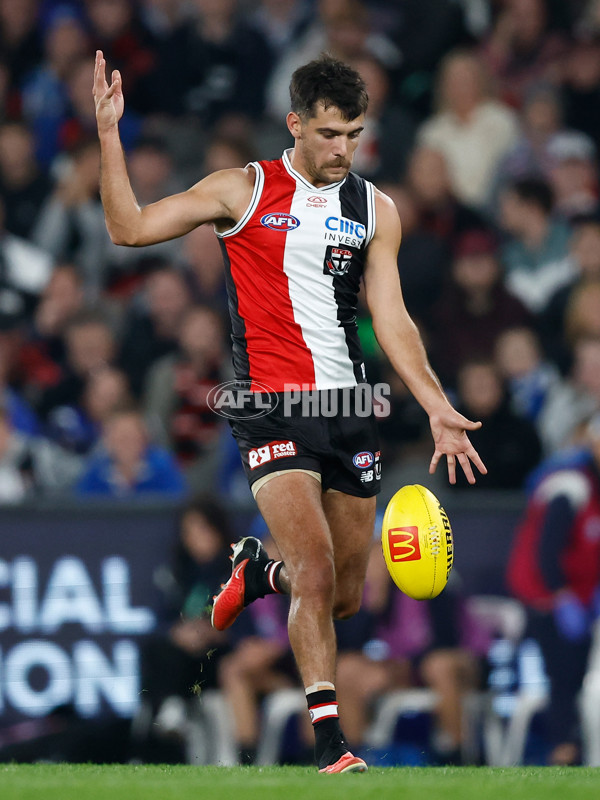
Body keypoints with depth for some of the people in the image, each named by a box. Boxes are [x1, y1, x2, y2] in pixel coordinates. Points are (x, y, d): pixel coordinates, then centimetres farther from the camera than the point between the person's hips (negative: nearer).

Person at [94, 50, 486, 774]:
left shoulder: (375, 211, 11)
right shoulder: (242, 191, 2)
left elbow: (391, 320, 9)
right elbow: (129, 227, 1)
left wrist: (438, 408, 0)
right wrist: (109, 135, -9)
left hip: (349, 408, 4)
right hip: (272, 408, -4)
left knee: (345, 596, 9)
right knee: (316, 573, -18)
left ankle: (256, 572, 42)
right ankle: (329, 742, -14)